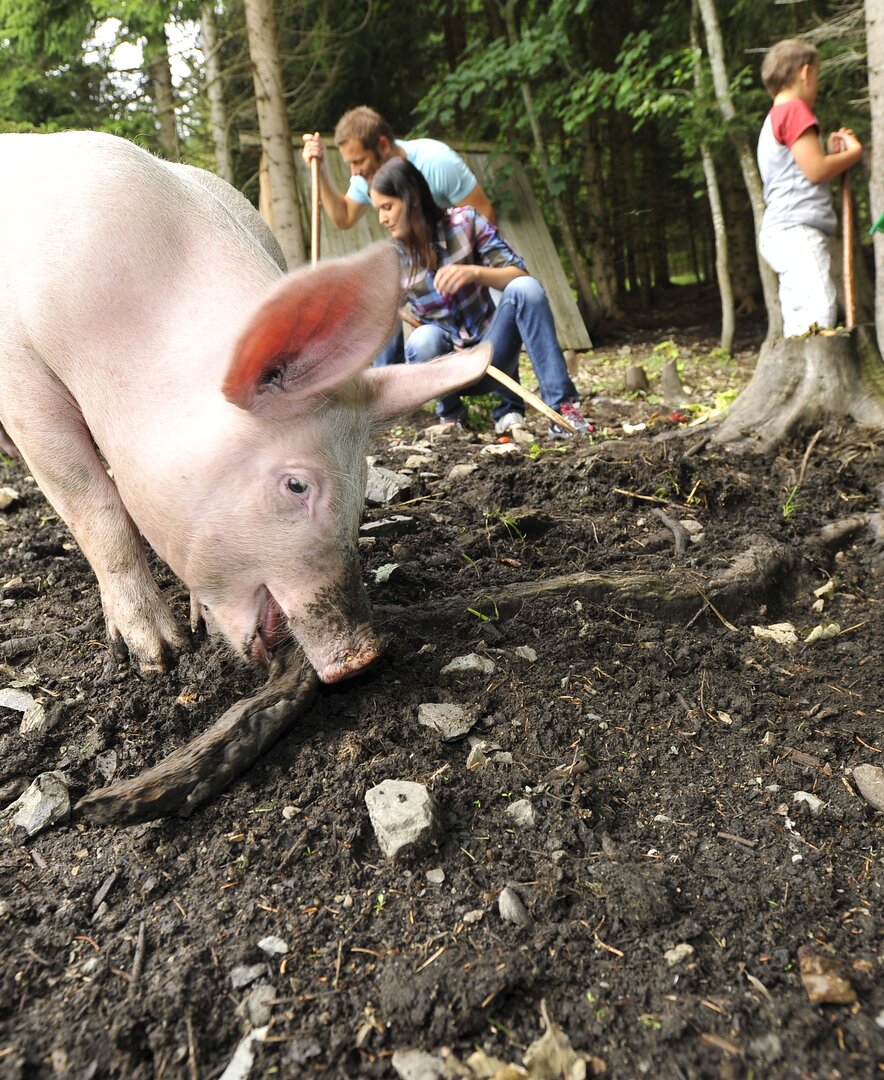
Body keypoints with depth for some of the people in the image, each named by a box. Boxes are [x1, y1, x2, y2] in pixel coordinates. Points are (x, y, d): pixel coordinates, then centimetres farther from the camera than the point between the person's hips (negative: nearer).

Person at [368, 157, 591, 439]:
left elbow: (521, 275, -12)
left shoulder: (465, 221, -8)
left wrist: (474, 272, -30)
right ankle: (451, 413, -4)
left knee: (525, 288, -27)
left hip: (490, 356, 0)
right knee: (423, 340, -35)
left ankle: (562, 406, -27)